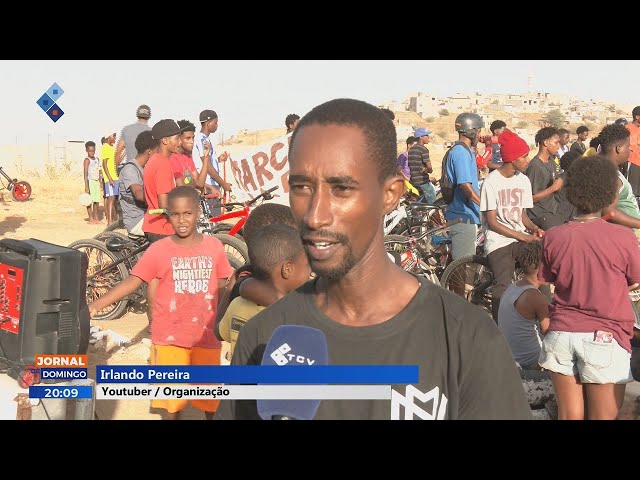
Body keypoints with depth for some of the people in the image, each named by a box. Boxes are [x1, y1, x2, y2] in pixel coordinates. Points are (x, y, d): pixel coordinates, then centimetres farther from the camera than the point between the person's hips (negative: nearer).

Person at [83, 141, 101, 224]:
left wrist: (100, 183, 16)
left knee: (97, 201, 7)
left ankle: (96, 218, 14)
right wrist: (86, 185, -21)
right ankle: (91, 219, -3)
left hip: (96, 182, 7)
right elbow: (85, 173, -15)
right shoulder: (87, 160, -10)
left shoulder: (97, 159, 13)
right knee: (90, 201, -5)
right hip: (90, 181, -7)